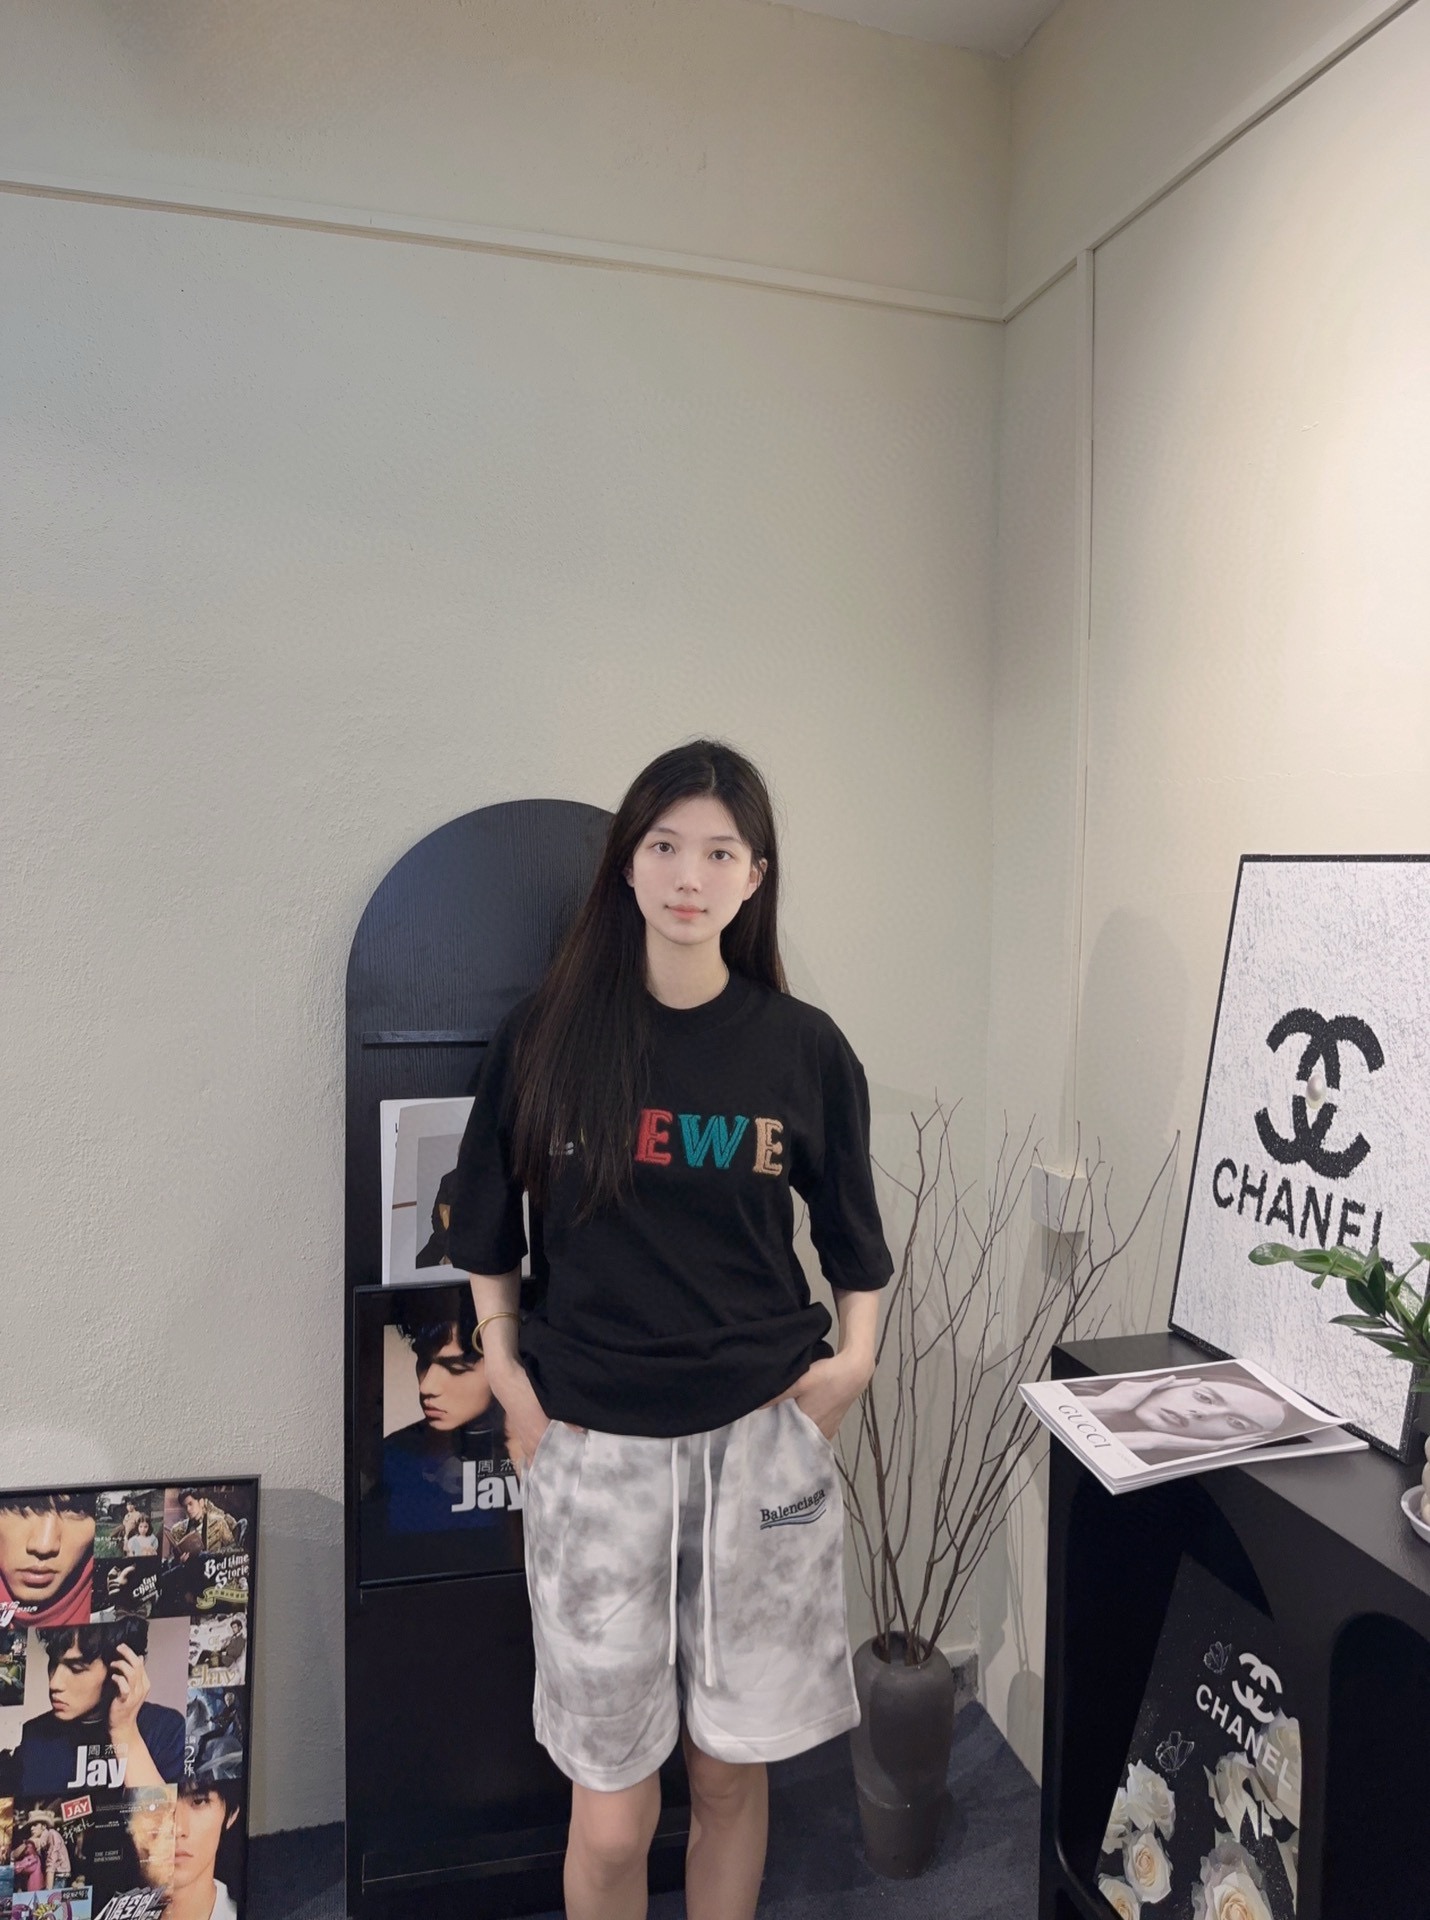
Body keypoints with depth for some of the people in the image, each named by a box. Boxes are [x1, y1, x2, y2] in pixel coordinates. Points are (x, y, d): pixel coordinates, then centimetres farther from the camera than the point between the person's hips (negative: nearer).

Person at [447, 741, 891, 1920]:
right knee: (611, 1814, 8)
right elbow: (488, 1231, 7)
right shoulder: (548, 1035, -3)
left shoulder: (805, 1049, -3)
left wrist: (855, 1359, -2)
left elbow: (854, 1236, 9)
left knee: (731, 1767, 17)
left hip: (760, 1438, 1)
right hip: (594, 1445, 0)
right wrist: (508, 1377, 0)